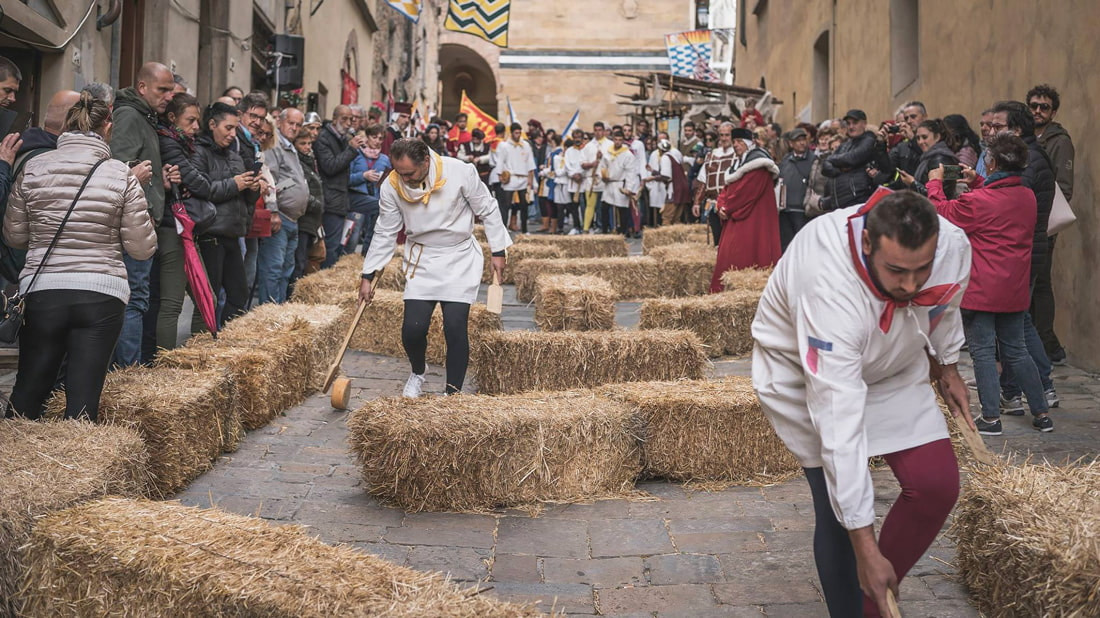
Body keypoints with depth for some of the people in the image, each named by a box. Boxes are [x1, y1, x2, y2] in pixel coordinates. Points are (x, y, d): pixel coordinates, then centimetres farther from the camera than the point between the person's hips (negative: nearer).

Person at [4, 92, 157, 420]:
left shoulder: (34, 168, 1)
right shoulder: (122, 175, -5)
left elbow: (14, 235, 9)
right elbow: (143, 248, -2)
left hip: (42, 292, 2)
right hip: (102, 295, -2)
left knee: (27, 392, 16)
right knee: (83, 397, 3)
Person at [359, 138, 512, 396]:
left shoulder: (460, 172, -19)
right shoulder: (391, 186, -11)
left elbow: (487, 210, -5)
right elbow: (385, 233, 1)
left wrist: (498, 251, -3)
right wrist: (368, 276, 1)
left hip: (461, 258, -2)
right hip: (421, 260, 2)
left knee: (455, 328, -11)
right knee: (413, 328, -7)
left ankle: (453, 393, 4)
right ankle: (418, 372, 26)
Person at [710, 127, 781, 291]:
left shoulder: (757, 164, -9)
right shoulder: (739, 164, 21)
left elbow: (745, 191, -17)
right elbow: (726, 189, 18)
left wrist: (727, 208, -10)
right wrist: (721, 207, -2)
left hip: (752, 221, -9)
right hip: (734, 220, 9)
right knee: (728, 255, 7)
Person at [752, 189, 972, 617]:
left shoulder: (954, 247, -26)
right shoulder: (828, 288, -42)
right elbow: (839, 421, -42)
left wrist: (947, 366, 16)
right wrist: (865, 548, -40)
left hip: (891, 366, 5)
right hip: (803, 374, -4)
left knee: (937, 483, -9)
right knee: (836, 509, -12)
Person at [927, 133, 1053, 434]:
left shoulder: (977, 201, -18)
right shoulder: (1027, 197, 2)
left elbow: (942, 213, -4)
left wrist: (935, 184, 10)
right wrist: (976, 182, 20)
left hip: (980, 291, -6)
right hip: (1014, 290, 6)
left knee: (983, 352, 2)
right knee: (1016, 350, 17)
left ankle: (991, 418, 4)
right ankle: (1041, 413, 20)